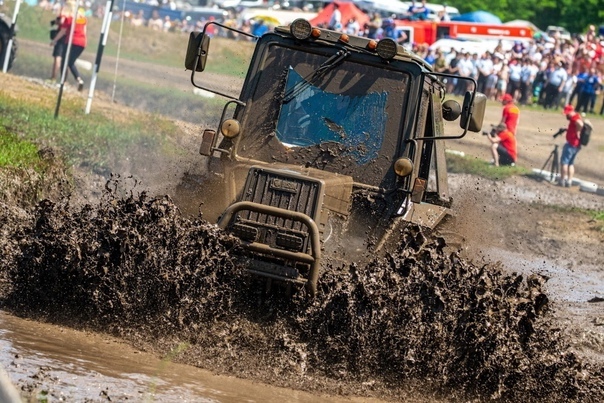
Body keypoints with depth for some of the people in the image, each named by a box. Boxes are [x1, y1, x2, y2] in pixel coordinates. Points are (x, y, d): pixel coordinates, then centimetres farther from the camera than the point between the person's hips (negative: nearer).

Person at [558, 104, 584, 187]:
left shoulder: (575, 118, -15)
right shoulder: (577, 117, 16)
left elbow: (580, 124, -35)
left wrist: (577, 133, -22)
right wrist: (567, 130, 18)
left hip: (571, 144, -10)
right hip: (577, 145, 10)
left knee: (564, 161, -5)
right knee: (571, 163, 14)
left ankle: (562, 180, -6)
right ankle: (569, 181, 12)